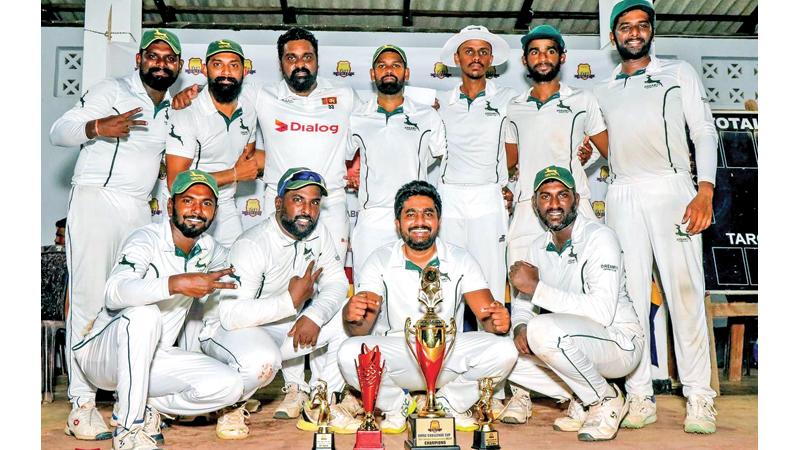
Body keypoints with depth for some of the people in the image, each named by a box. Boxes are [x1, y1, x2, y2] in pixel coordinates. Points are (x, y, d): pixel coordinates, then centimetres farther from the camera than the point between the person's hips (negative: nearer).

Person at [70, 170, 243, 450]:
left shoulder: (211, 250, 0)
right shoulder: (146, 239, -19)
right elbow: (114, 294, -39)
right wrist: (176, 284, -47)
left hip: (151, 359, 5)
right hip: (101, 354, -5)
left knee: (229, 386, -16)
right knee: (143, 313, -38)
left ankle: (146, 406, 4)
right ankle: (128, 427, -24)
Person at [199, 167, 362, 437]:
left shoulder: (317, 232, -3)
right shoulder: (253, 246, -25)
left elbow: (336, 281, -3)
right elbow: (231, 315, -32)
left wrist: (315, 315, -23)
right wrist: (291, 300, -31)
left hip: (285, 326, 7)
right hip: (229, 328, -7)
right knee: (262, 361, -39)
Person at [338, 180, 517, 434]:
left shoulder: (461, 260, 0)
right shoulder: (380, 261, -3)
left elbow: (488, 316, -9)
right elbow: (361, 329, -13)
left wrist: (497, 320, -34)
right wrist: (353, 316, -38)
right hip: (396, 353, -1)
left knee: (504, 351, -25)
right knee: (349, 354, -30)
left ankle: (452, 402, 5)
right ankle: (396, 404, 3)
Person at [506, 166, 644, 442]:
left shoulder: (599, 237, -17)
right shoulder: (538, 248, 7)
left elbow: (602, 312, -28)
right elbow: (522, 301, 9)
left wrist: (537, 287, -27)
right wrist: (520, 327, -15)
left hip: (620, 341, -8)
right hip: (575, 344, 8)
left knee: (543, 328, -33)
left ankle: (606, 400, -9)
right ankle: (582, 400, 7)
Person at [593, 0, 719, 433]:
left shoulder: (679, 73, 13)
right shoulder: (601, 91, 20)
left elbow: (704, 133, 3)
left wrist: (704, 192, -9)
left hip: (671, 189, -2)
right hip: (622, 194, 2)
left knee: (684, 289, -6)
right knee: (630, 295, -2)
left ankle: (699, 398, 1)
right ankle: (640, 397, 3)